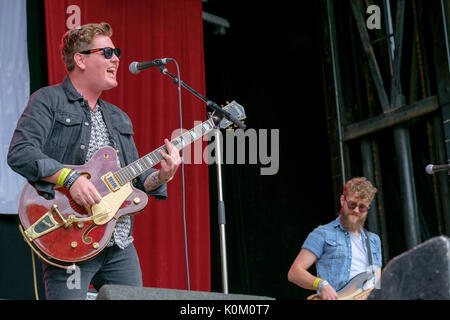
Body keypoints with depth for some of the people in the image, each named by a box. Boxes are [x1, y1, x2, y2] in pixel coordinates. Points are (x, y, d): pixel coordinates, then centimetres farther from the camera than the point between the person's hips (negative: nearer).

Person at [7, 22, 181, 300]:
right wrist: (70, 178, -24)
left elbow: (135, 178, 19)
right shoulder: (48, 100, 0)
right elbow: (19, 153, -14)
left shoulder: (119, 118, 22)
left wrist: (161, 177, -1)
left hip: (121, 245, 7)